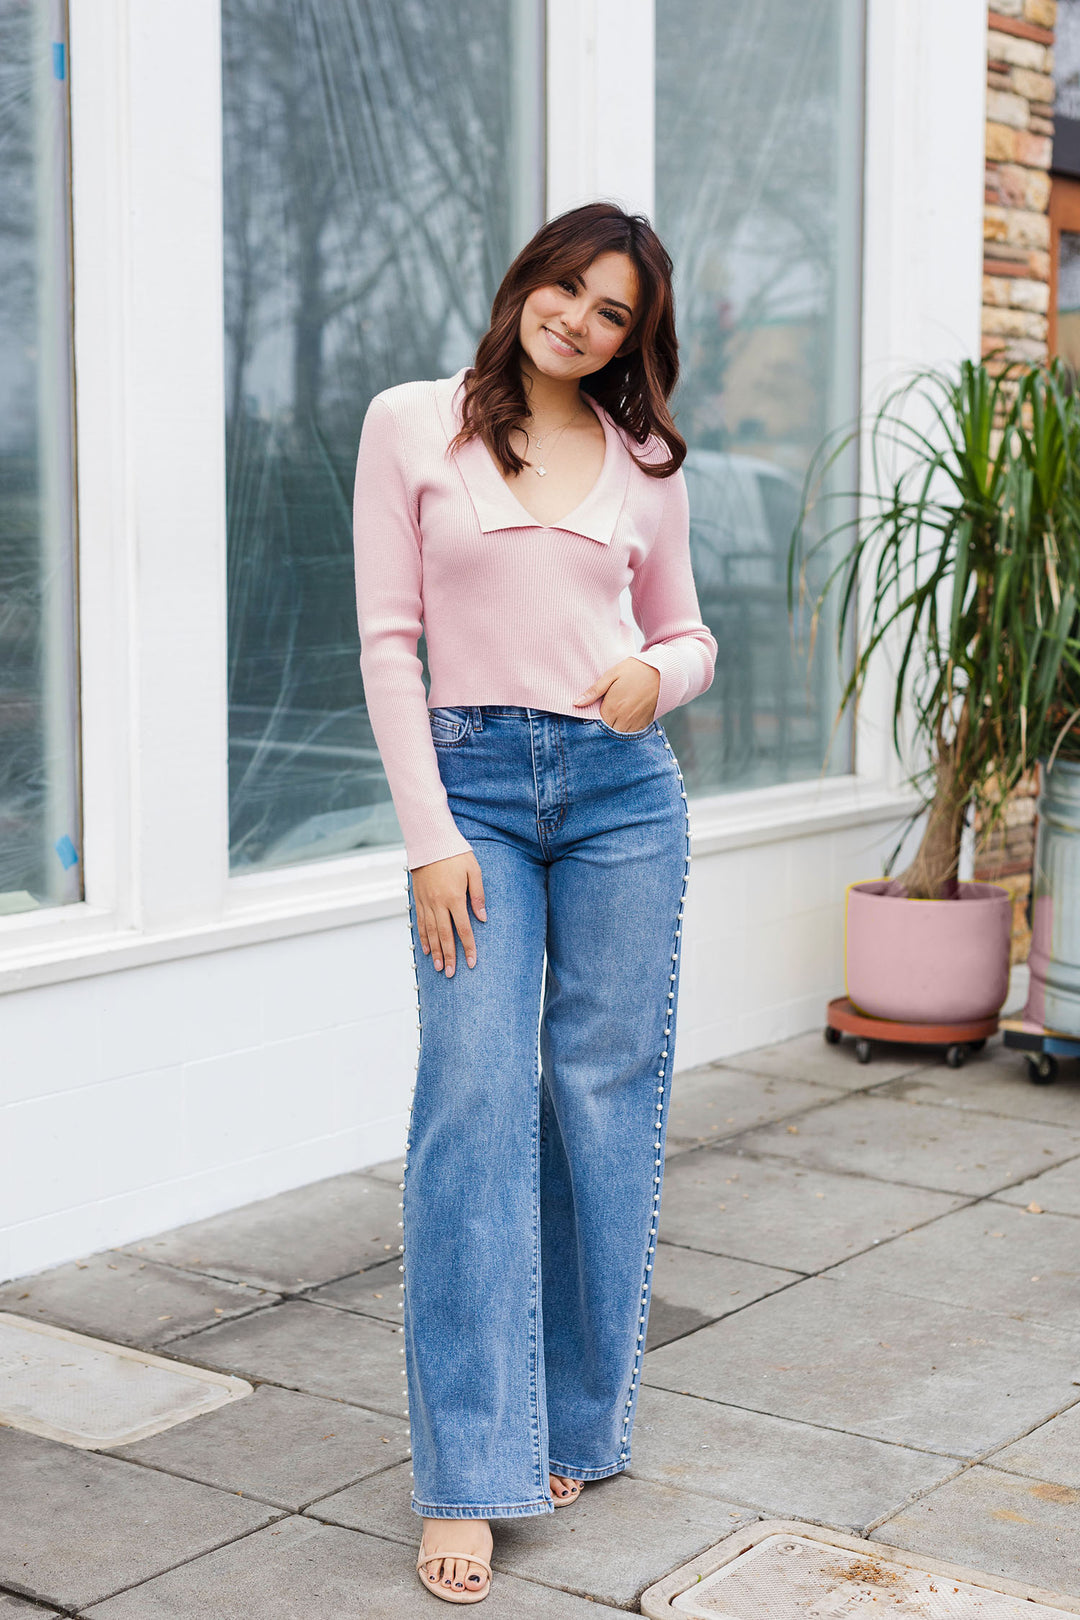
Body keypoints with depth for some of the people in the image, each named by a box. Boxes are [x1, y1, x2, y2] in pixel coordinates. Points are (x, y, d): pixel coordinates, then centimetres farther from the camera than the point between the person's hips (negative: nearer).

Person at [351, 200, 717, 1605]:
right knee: (475, 1098, -10)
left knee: (607, 1095, 5)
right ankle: (468, 1474, -4)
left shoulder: (645, 460, 10)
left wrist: (657, 675, -8)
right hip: (474, 784, -3)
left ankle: (579, 1419, 21)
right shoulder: (411, 426, 2)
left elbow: (688, 634, 17)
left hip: (624, 789, 3)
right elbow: (388, 643, -2)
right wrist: (430, 836, -9)